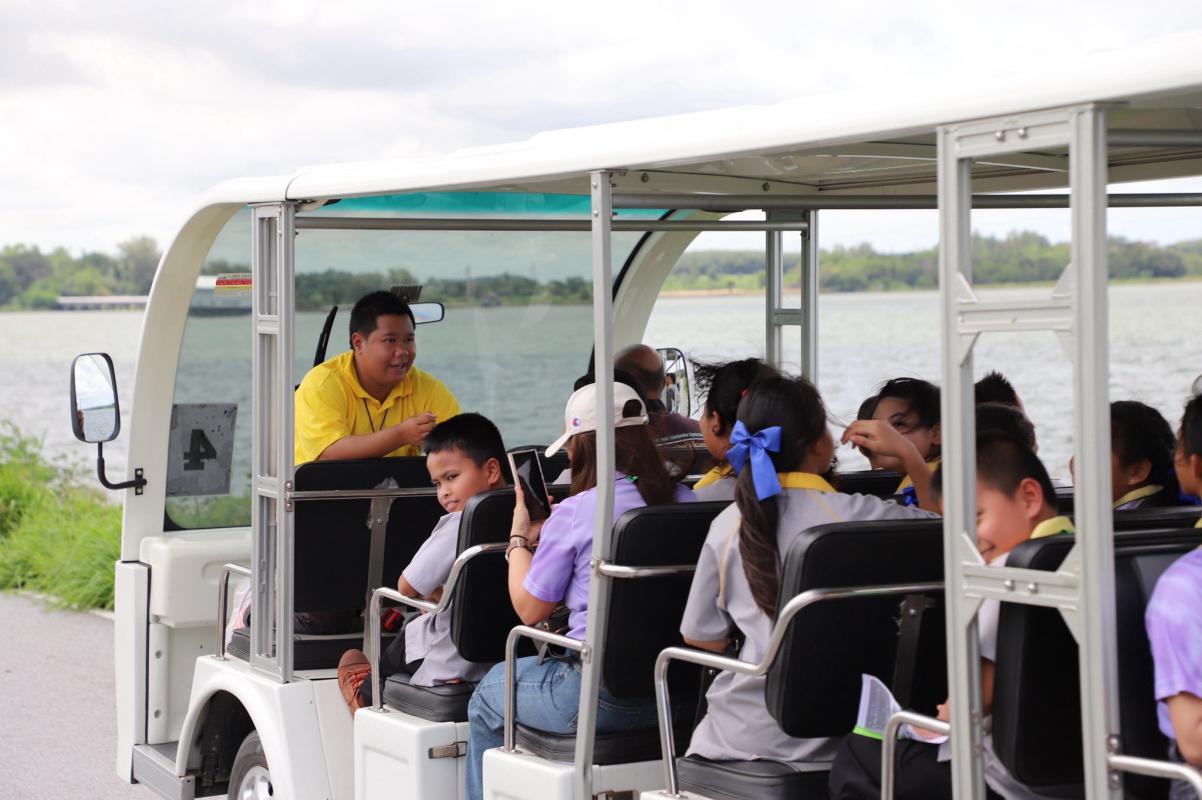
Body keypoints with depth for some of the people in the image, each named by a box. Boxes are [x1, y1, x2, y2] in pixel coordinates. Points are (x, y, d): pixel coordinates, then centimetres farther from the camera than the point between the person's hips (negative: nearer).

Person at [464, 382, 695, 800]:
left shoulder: (573, 514, -14)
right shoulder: (686, 502, 2)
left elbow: (529, 608, -4)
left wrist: (519, 539, 13)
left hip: (602, 696, -6)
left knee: (490, 693, 23)